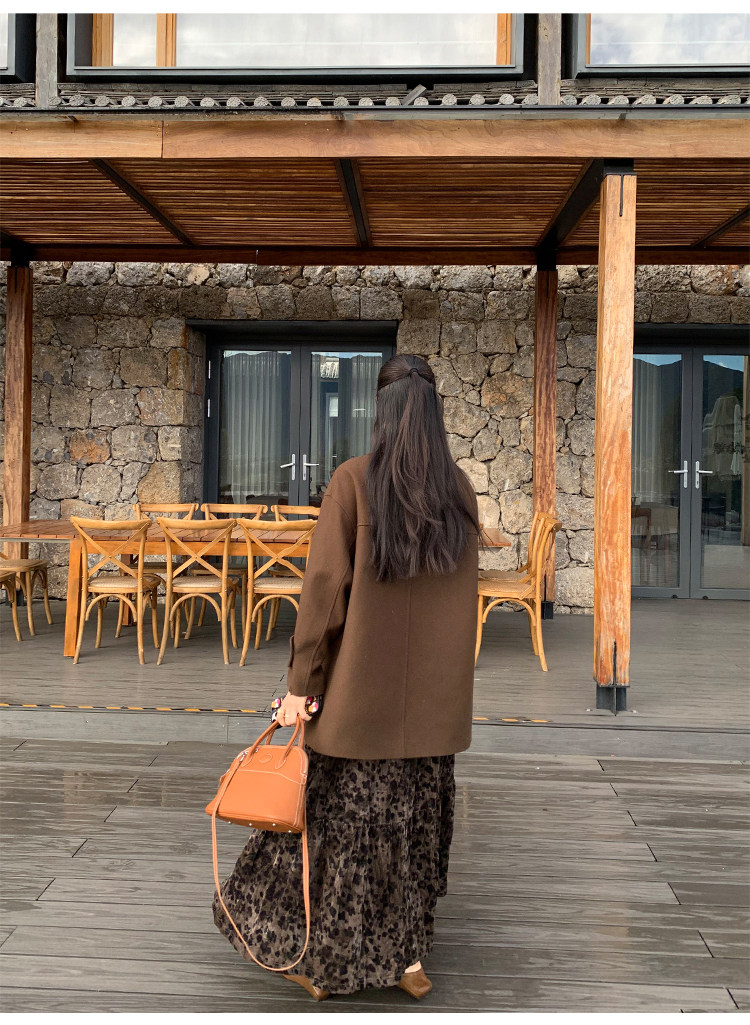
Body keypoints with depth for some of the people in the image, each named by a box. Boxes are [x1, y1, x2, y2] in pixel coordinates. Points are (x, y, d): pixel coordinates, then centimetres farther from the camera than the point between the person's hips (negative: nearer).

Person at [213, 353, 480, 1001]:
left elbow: (325, 588, -13)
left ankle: (323, 961, 24)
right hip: (434, 697, 3)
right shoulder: (460, 489, 0)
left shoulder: (353, 481, -12)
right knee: (417, 823, 15)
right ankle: (407, 955, 25)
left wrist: (300, 684, -7)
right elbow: (463, 596, 7)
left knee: (341, 825, 10)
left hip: (360, 686, -3)